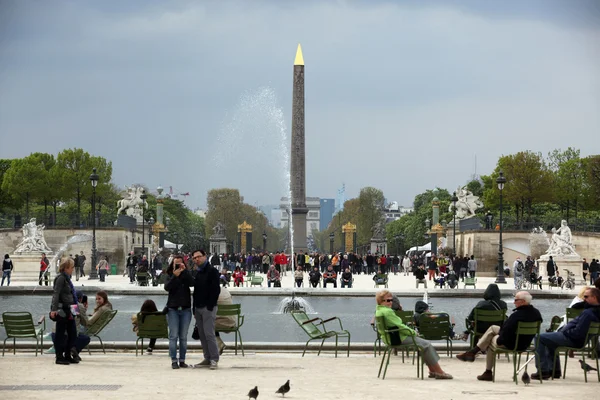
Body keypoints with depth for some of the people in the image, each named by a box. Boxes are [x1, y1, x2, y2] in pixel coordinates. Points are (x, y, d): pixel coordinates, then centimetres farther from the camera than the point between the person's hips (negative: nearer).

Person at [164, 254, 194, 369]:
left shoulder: (187, 275, 7)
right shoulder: (169, 276, 7)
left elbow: (192, 283, -13)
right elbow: (167, 287, -11)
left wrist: (184, 270, -18)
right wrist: (175, 276, -19)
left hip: (185, 309, 1)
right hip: (173, 309, -1)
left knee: (183, 337, 3)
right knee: (173, 336, -5)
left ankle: (182, 360, 7)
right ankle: (174, 360, -5)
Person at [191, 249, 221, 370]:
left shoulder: (212, 271, -5)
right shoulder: (197, 273, 18)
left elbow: (216, 290, -12)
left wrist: (210, 305, -17)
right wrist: (194, 308, 13)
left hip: (208, 308, -8)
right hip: (198, 308, 8)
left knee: (209, 334, -11)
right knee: (202, 335, 6)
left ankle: (214, 359, -9)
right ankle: (207, 359, 11)